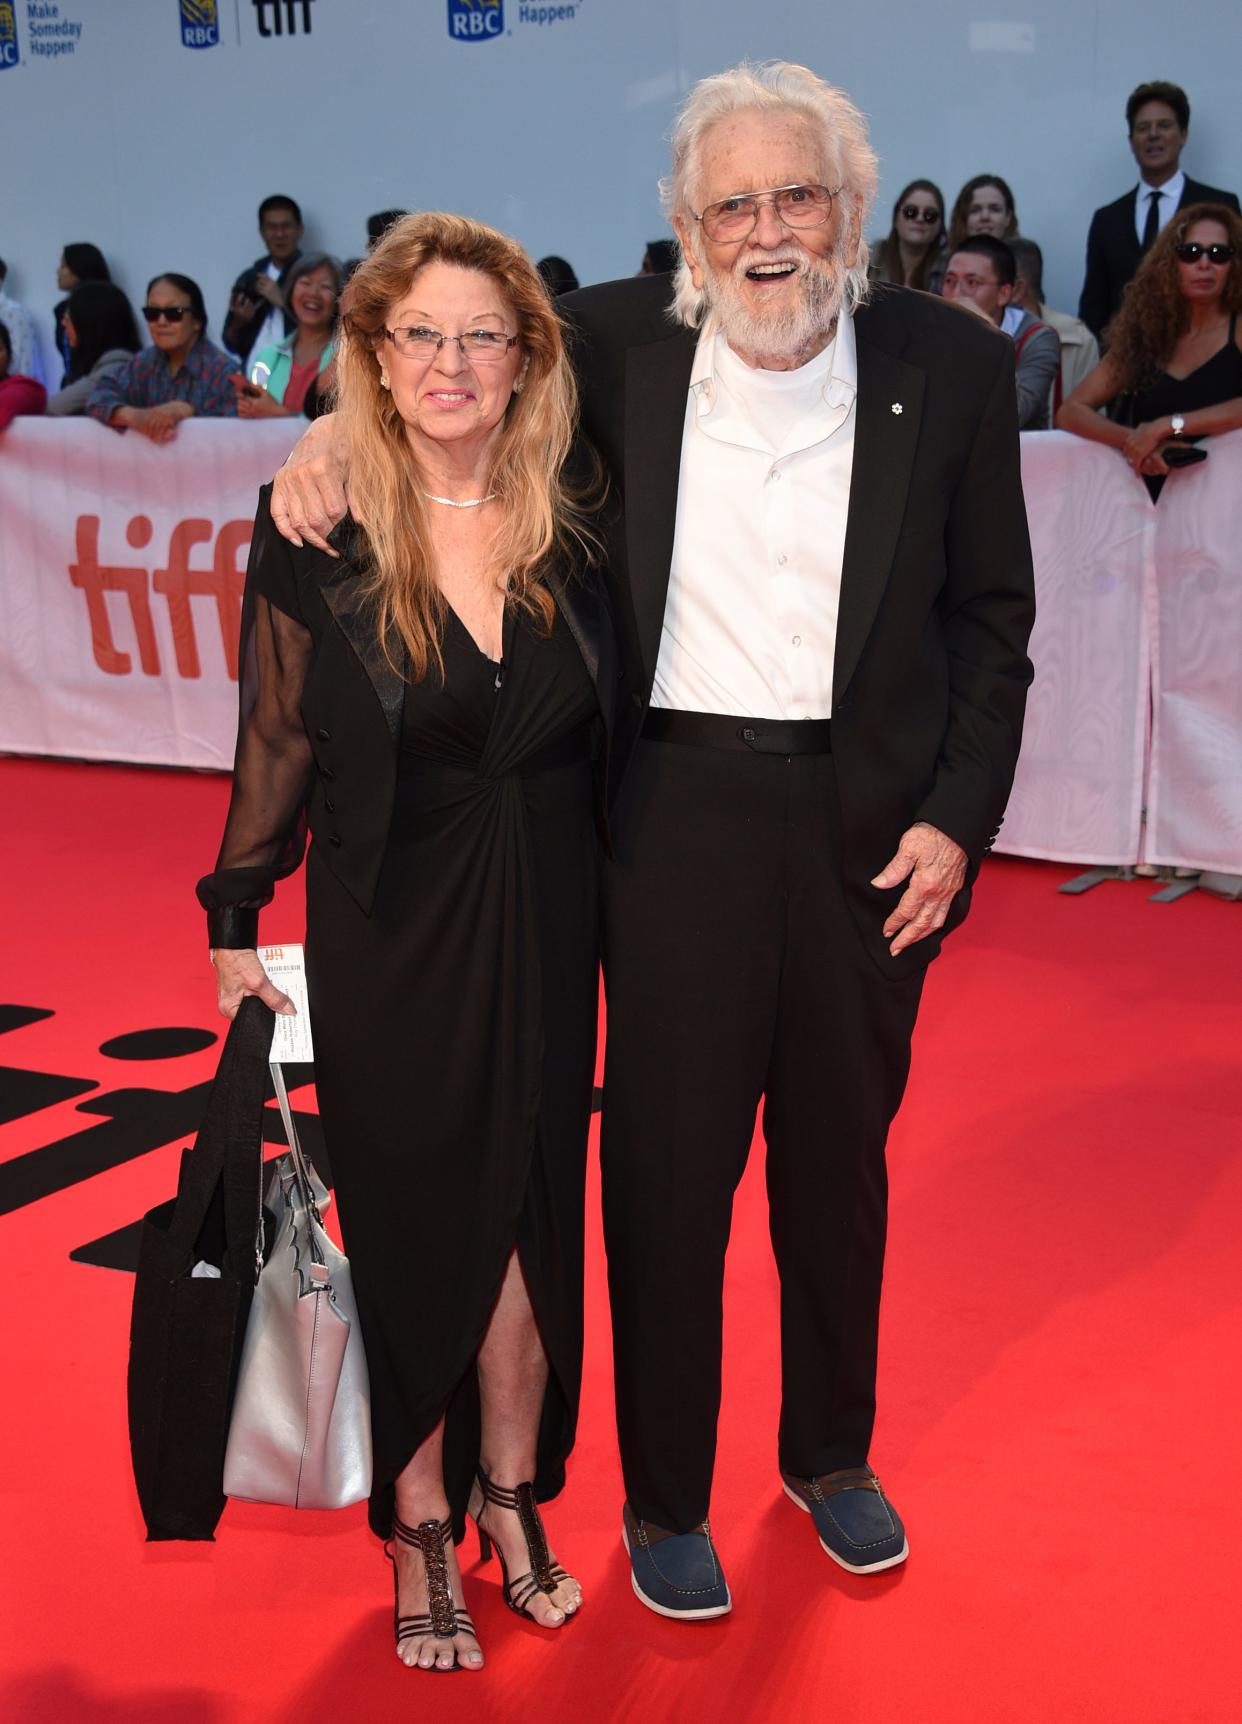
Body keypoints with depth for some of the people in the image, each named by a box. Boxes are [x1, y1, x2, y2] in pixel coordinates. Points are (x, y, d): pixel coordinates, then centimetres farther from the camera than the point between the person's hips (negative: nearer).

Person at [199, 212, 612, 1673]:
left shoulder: (574, 530, 0)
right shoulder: (314, 537, -8)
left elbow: (604, 733, 6)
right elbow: (277, 745, -1)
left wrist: (623, 929, 5)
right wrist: (236, 919, -1)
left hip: (546, 931, 3)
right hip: (388, 937, -2)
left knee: (529, 1214, 10)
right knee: (411, 1224, 8)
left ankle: (510, 1492, 33)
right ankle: (421, 1534, 27)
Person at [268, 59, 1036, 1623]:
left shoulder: (950, 366, -2)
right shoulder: (619, 342, -3)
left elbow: (990, 616, 3)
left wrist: (958, 817, -5)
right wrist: (338, 430, -8)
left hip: (869, 816, 1)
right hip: (677, 806, -1)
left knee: (840, 1149, 17)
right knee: (669, 1155, 8)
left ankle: (830, 1454, 40)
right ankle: (663, 1497, 28)